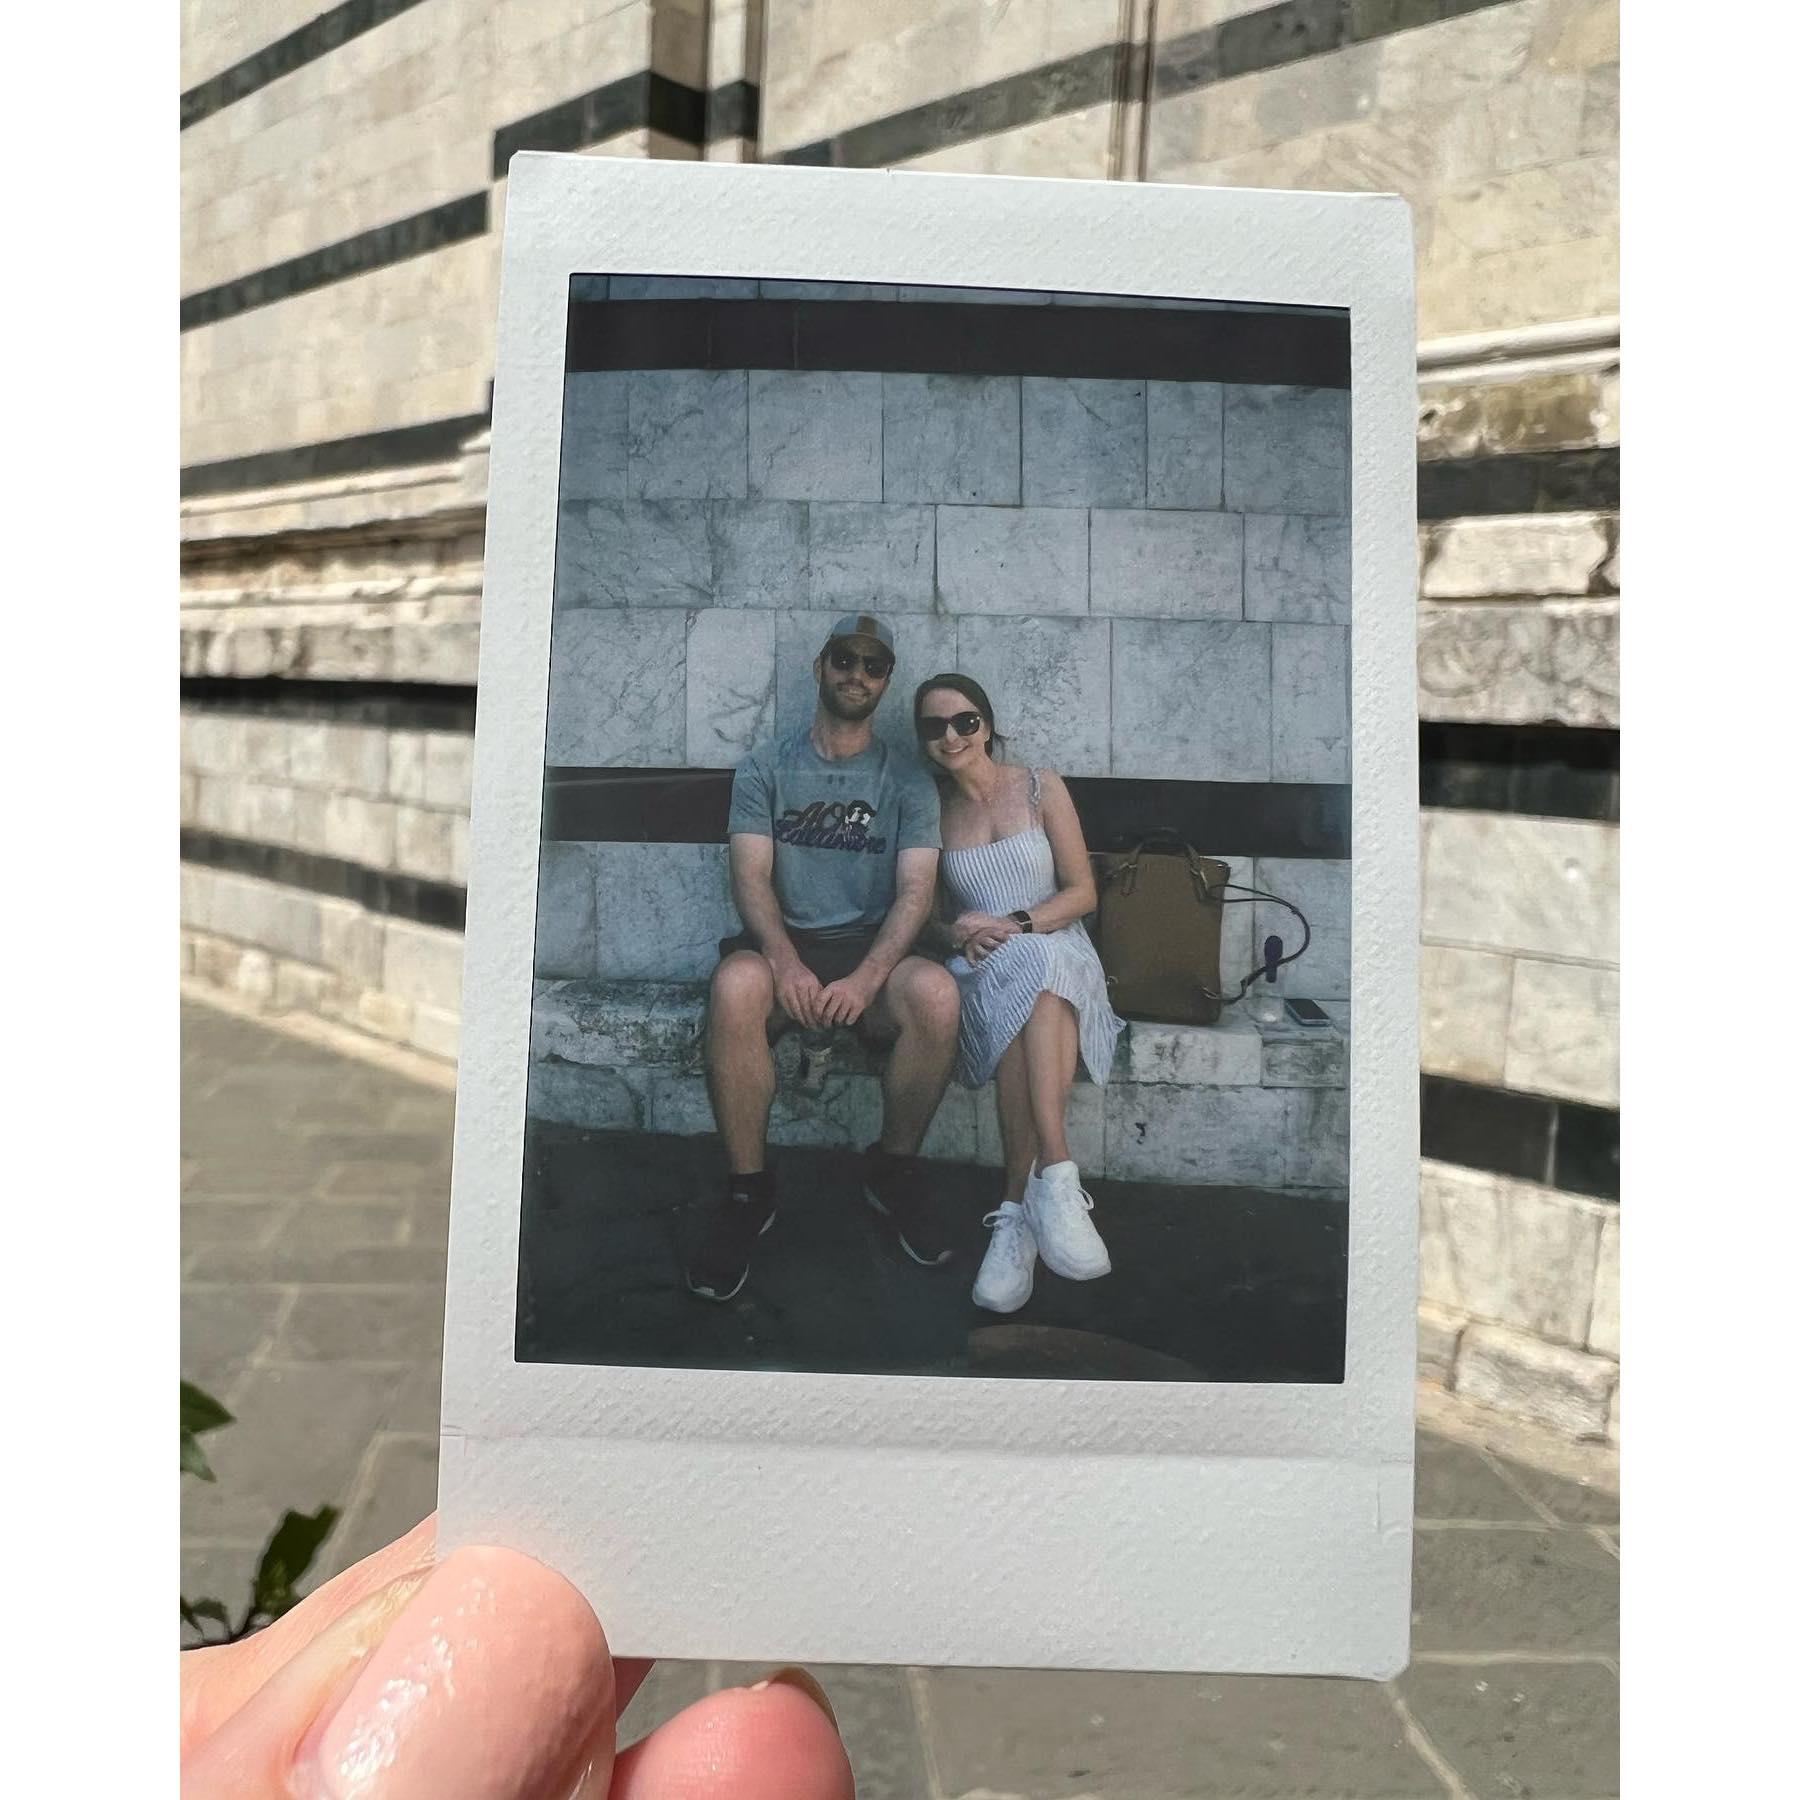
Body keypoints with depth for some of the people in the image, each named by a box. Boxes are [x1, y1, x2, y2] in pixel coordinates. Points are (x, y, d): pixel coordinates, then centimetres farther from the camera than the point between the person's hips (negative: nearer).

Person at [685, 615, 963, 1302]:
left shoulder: (907, 778, 10)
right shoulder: (765, 768, 10)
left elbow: (915, 891, -2)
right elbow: (751, 877, -2)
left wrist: (867, 977, -22)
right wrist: (785, 961, -24)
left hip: (872, 951, 1)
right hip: (785, 944, 0)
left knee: (936, 993, -34)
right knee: (735, 984, -36)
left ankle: (892, 1168, -7)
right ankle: (747, 1189, -18)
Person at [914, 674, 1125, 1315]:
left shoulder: (1041, 787, 9)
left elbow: (1082, 891, 3)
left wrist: (1012, 925, -13)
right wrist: (958, 935, -9)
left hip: (1060, 953, -1)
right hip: (982, 970, 1)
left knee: (1031, 969, -39)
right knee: (1014, 973, -37)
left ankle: (1019, 1207, -45)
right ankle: (1055, 1178, -44)